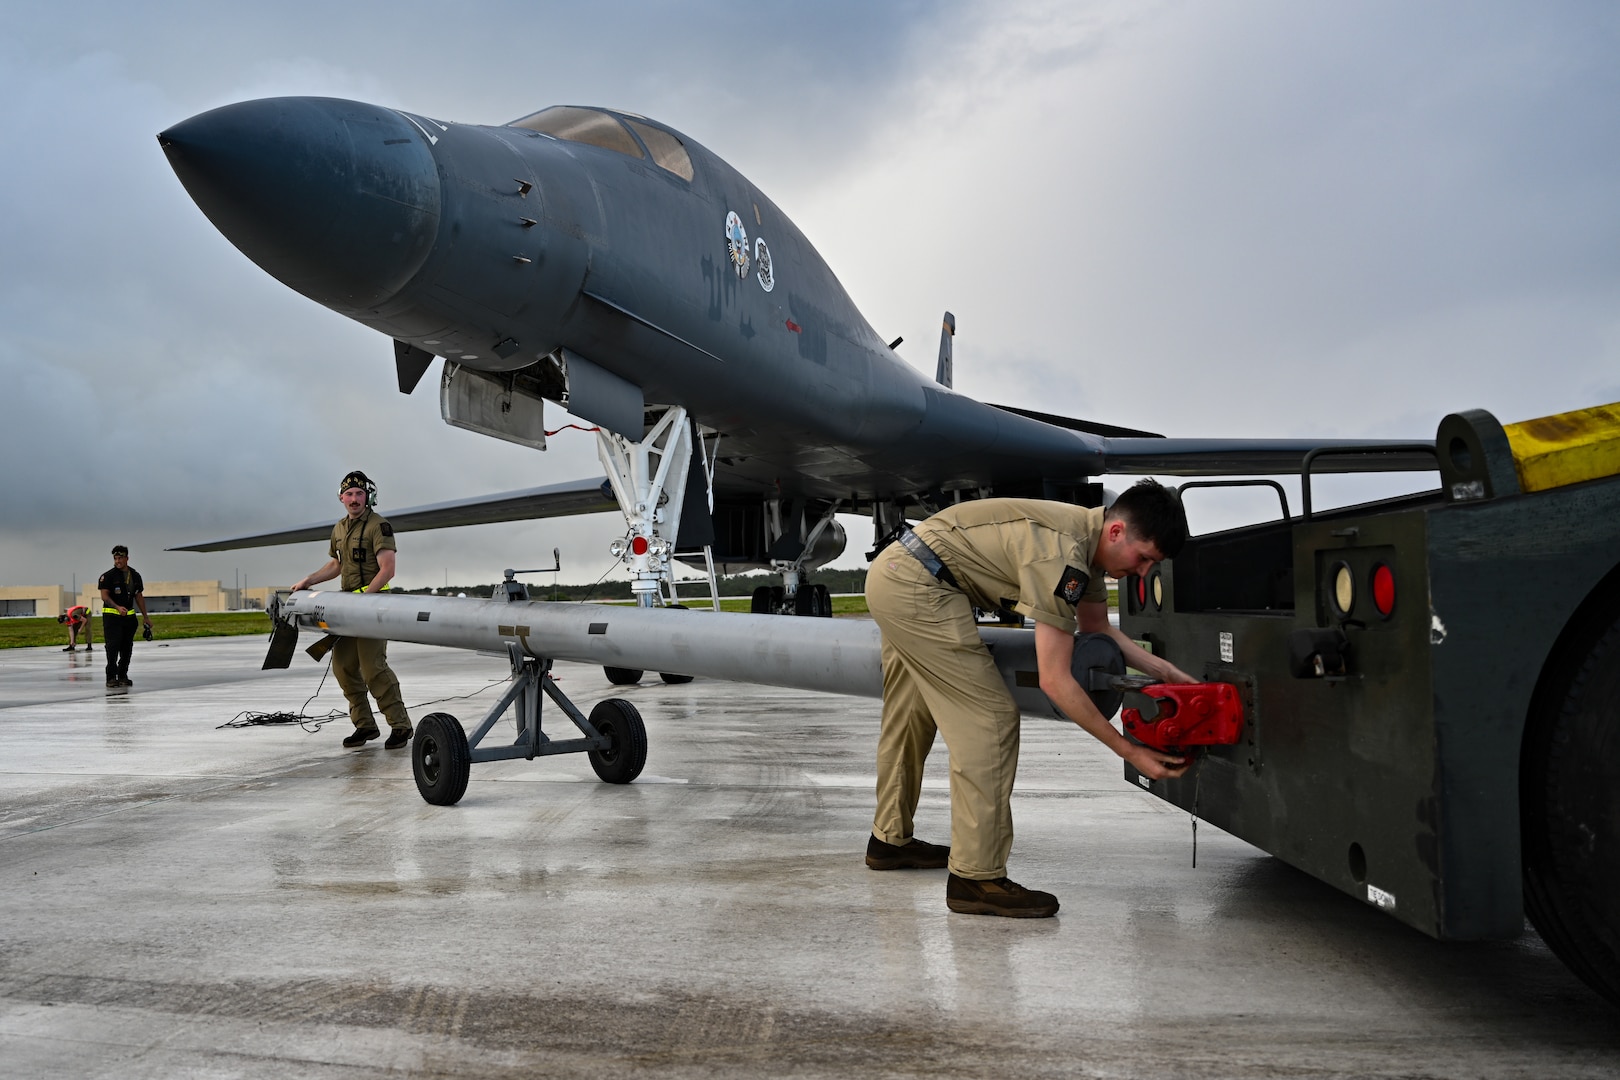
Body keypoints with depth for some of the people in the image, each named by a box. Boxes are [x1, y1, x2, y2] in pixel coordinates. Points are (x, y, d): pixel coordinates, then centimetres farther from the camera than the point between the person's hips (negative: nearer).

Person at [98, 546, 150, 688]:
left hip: (129, 616, 5)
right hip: (111, 616, -5)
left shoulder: (135, 576, 10)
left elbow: (139, 596, 17)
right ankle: (111, 677, -6)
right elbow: (104, 596, -12)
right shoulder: (108, 576, -6)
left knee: (127, 648, 7)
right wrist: (118, 607, -28)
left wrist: (145, 617, 16)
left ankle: (122, 676, 16)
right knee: (113, 646, -10)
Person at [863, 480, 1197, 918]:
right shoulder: (1062, 555, -24)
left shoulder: (1087, 538, 6)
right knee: (991, 720, -10)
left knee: (910, 718, 23)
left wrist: (1167, 672, 12)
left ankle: (891, 840, 40)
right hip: (916, 588, -11)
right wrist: (1130, 752, -18)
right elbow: (1055, 681, -22)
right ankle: (976, 878, -6)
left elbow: (1097, 629, 21)